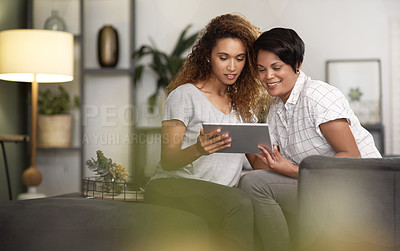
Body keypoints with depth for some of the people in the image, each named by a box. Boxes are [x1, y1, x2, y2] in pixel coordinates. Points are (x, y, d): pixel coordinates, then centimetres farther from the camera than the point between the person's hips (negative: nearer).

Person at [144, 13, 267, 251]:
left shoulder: (244, 102, 18)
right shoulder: (184, 95, 0)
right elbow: (167, 160, -6)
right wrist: (198, 149, -27)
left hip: (218, 194, 5)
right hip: (171, 186, -5)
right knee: (238, 202, -34)